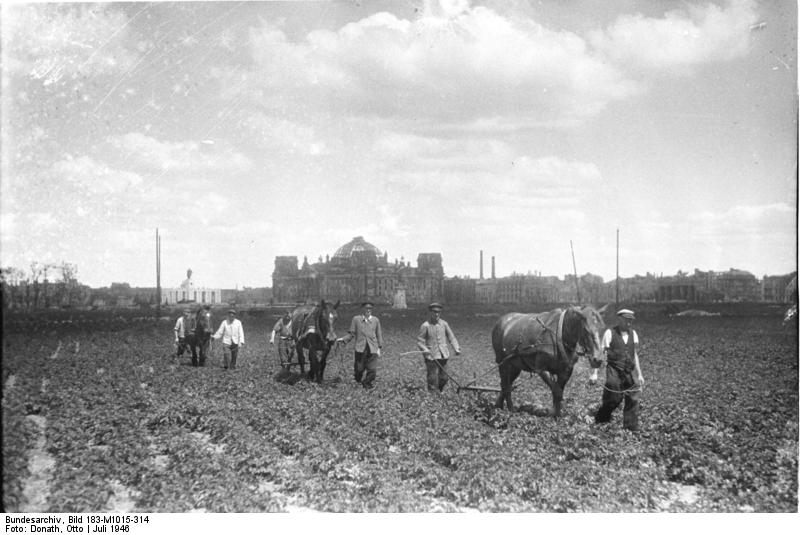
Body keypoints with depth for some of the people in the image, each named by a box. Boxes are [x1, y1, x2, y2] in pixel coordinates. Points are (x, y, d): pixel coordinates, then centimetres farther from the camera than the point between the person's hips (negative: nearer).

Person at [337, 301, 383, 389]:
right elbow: (351, 333, 5)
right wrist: (343, 339, -10)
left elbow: (379, 335, 14)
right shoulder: (356, 319, 5)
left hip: (373, 348, 1)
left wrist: (379, 348, 10)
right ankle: (359, 380, 30)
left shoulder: (376, 320, 9)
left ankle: (369, 384, 13)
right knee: (359, 369, 2)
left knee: (372, 369, -4)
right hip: (360, 348, -1)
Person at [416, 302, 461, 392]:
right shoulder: (425, 326, -6)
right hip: (431, 357, -4)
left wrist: (456, 348, -6)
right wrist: (425, 349, -20)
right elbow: (419, 341, -3)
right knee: (433, 380, -5)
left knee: (444, 379, 10)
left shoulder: (444, 324, 4)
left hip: (443, 356, 4)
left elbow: (451, 337, 9)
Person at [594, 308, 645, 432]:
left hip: (630, 371, 4)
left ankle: (631, 428, 12)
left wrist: (639, 374, 12)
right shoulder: (610, 333, -6)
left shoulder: (633, 334, 8)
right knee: (614, 399, -3)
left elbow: (635, 355, 14)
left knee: (633, 399, 0)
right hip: (614, 371, -4)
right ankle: (600, 420, 23)